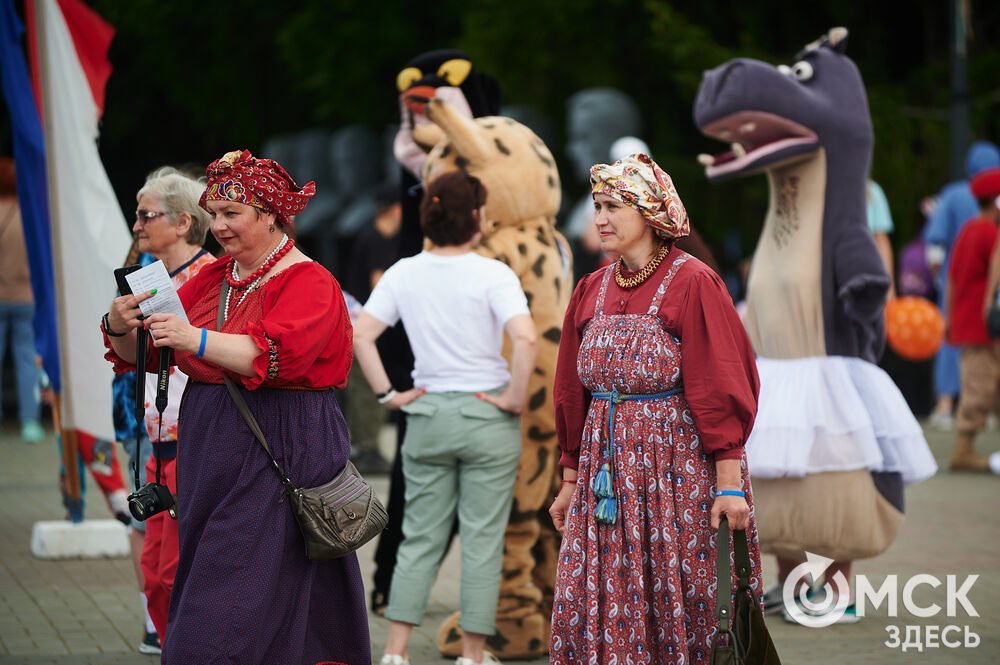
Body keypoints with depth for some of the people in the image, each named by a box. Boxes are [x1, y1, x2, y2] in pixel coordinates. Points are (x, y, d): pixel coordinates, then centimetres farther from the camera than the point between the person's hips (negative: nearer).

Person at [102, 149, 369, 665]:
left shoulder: (309, 283, -6)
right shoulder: (212, 279, 15)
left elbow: (273, 354, -24)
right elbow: (142, 355, 11)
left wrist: (197, 340, -36)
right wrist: (123, 328, -12)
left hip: (278, 455, -7)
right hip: (208, 454, 7)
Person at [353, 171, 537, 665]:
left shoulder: (403, 273, 1)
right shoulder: (492, 275, -11)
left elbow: (360, 336, -4)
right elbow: (526, 339, -25)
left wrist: (388, 394, 2)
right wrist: (515, 397, -13)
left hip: (426, 416, 4)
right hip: (487, 418, -3)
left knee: (420, 538, 10)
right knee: (482, 539, 6)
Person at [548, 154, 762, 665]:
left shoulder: (691, 283, -6)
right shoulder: (591, 291, 12)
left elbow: (720, 389, -11)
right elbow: (572, 393, 18)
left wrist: (729, 484, -16)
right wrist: (570, 479, 16)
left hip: (675, 464, -5)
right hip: (605, 464, 5)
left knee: (681, 601, -4)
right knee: (596, 604, 0)